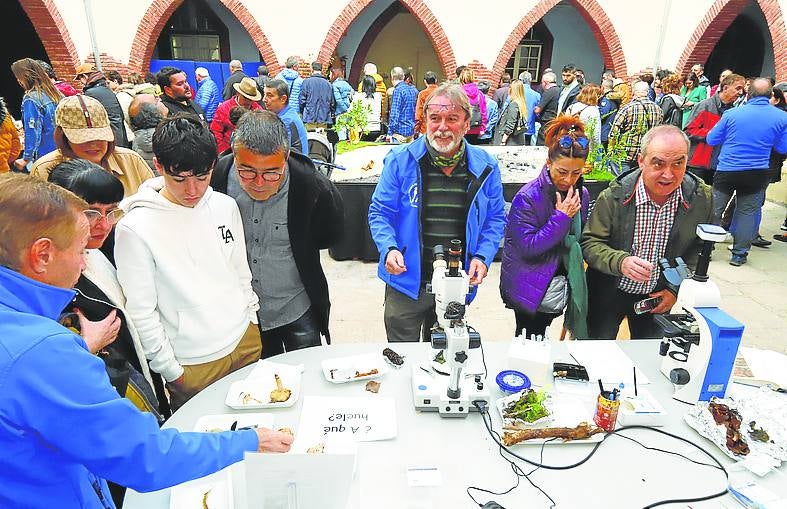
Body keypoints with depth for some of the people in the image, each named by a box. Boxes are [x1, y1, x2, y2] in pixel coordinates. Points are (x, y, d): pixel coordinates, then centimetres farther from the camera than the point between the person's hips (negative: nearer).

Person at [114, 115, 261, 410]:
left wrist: (251, 319, 10)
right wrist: (171, 371, -8)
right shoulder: (134, 228, -17)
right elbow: (140, 313, -12)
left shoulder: (225, 206, -2)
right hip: (192, 363, -4)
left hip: (246, 341, 5)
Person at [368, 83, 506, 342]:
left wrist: (483, 256, -9)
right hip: (407, 282, -2)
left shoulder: (485, 167, -2)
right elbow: (380, 212, -2)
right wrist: (388, 248, -20)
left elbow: (495, 218, 7)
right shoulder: (400, 160, -8)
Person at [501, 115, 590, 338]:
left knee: (539, 339, 21)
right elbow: (527, 247, -23)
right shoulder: (527, 197, -20)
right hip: (529, 287, -6)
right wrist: (561, 217, -25)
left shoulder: (581, 194, 1)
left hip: (557, 284, 6)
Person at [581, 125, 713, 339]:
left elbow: (700, 249, 2)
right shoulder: (614, 196, -19)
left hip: (657, 297, 3)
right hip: (609, 292, -2)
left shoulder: (702, 198, -11)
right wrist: (620, 262, -34)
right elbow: (590, 243, -16)